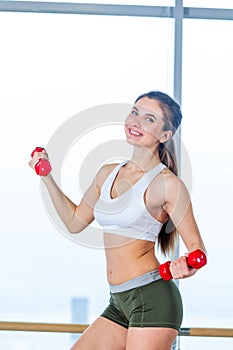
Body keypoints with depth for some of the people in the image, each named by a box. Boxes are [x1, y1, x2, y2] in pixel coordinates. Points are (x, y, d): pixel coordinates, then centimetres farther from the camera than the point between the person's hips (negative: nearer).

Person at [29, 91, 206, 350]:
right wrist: (47, 177, 19)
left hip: (152, 298, -7)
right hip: (119, 303, 7)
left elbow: (197, 249, -7)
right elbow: (75, 222, 24)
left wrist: (186, 267, -30)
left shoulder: (167, 183, -8)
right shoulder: (107, 174, 12)